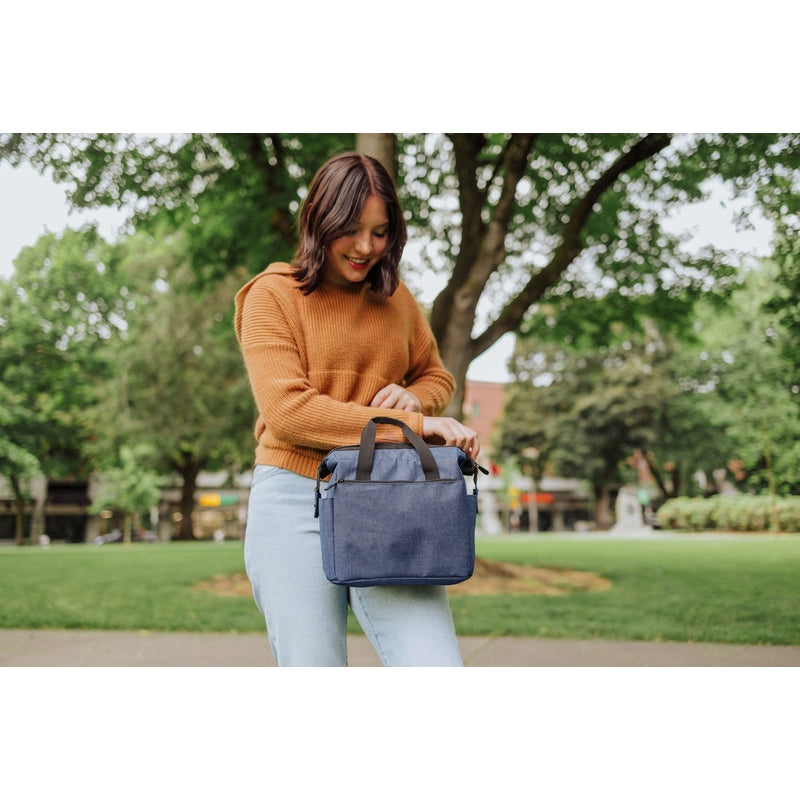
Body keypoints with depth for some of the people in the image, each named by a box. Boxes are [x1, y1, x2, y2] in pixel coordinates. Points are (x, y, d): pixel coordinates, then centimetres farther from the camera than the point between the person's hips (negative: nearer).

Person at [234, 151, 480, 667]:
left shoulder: (396, 298, 14)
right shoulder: (273, 295, 0)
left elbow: (438, 378, 26)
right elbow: (287, 410, -12)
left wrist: (414, 396, 0)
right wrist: (412, 425, -17)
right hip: (296, 503, -3)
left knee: (436, 662, -15)